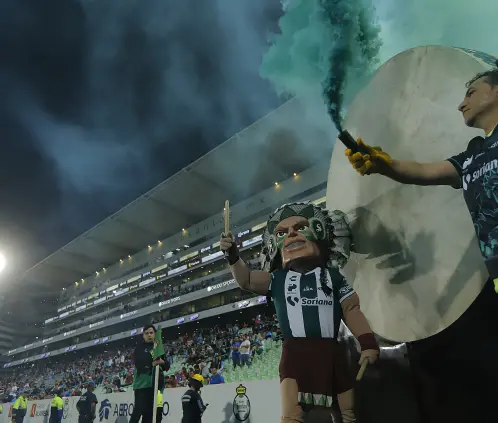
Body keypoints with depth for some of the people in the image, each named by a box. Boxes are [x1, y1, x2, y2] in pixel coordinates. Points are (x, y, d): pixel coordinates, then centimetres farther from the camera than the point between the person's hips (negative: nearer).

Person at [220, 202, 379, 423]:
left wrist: (368, 343, -2)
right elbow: (247, 280, 5)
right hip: (295, 353, 0)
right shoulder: (278, 279, 13)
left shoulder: (332, 276, 11)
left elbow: (351, 310, 9)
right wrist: (233, 256, -10)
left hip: (330, 352, 1)